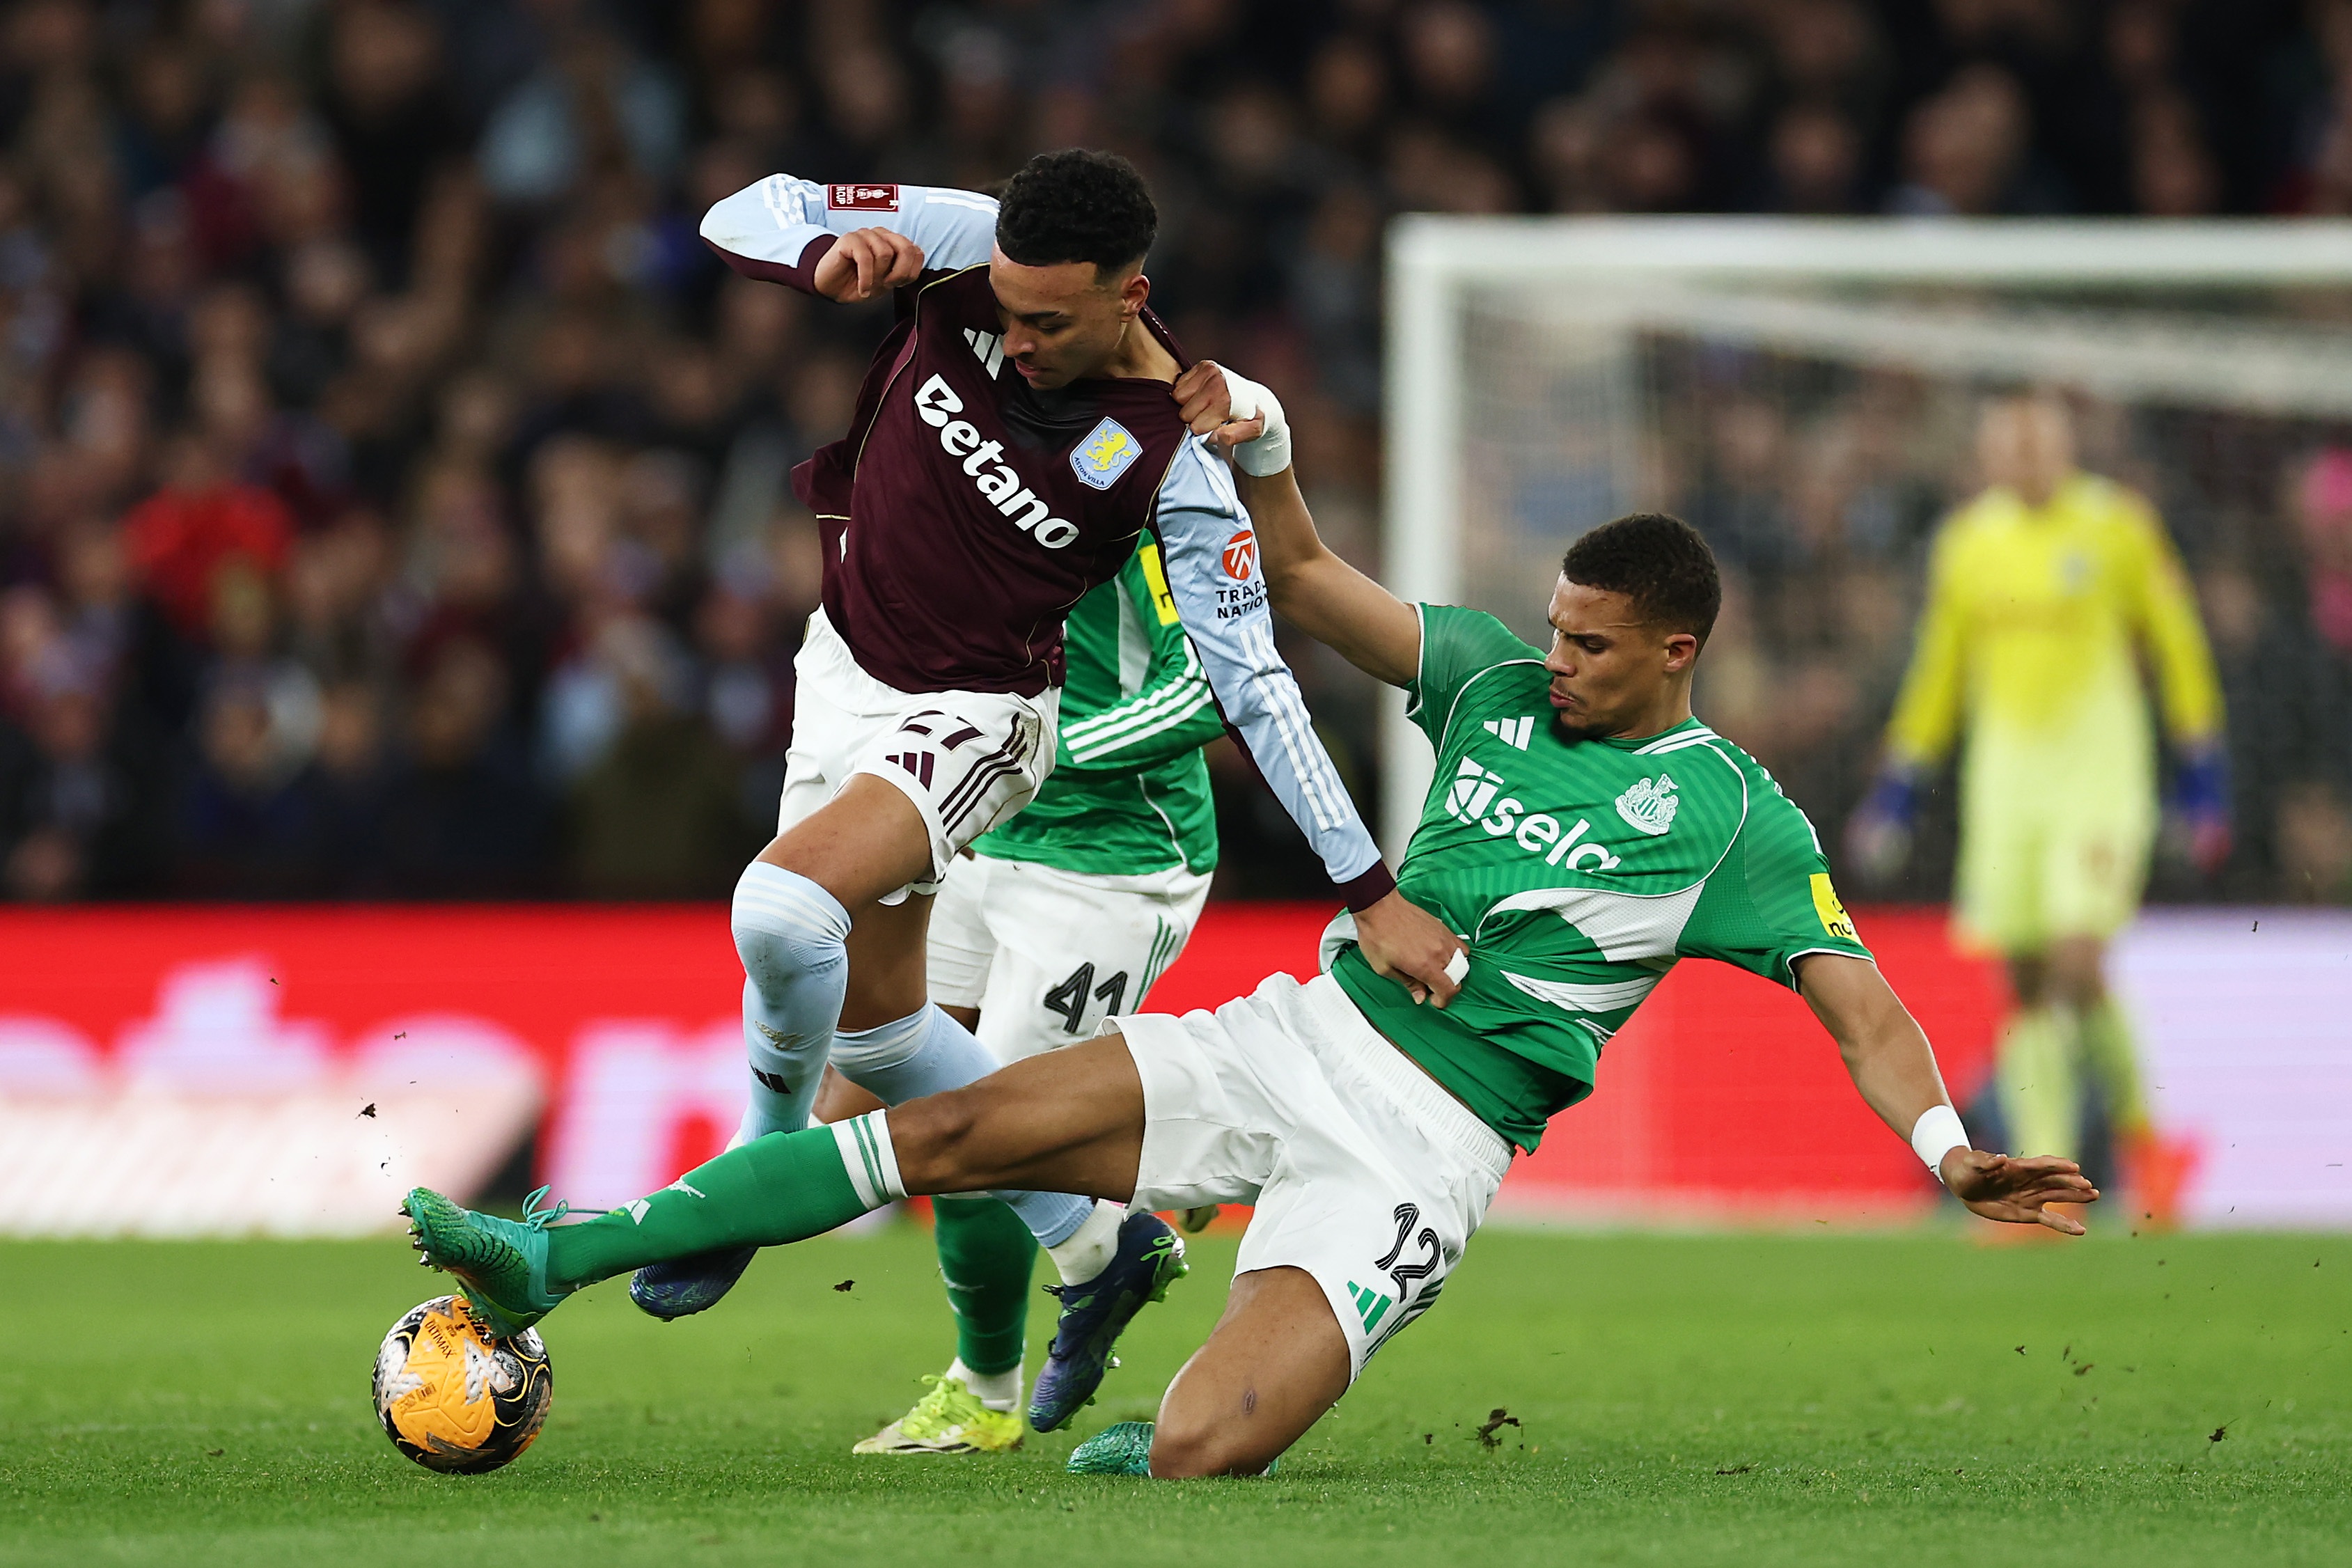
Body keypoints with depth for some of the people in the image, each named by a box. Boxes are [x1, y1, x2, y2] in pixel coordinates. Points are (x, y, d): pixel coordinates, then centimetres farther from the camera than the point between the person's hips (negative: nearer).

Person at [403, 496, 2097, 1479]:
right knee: (949, 1129, -10)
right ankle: (559, 1259, -10)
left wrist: (1948, 1149, -23)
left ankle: (1200, 1430, 16)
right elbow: (1309, 580, 15)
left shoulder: (1736, 817, -4)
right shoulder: (1499, 684, 10)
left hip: (1420, 1143, -5)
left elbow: (1857, 997, -7)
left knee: (1198, 1453, -24)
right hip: (1299, 1038, 5)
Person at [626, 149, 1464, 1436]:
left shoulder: (1172, 451, -25)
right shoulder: (963, 249, -16)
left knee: (784, 908, -30)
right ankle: (1099, 1244, 30)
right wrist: (829, 256, -33)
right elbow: (745, 216, -9)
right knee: (870, 1019, 15)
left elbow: (1254, 684, -20)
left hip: (972, 719, -6)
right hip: (844, 663, 6)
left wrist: (1372, 894, -21)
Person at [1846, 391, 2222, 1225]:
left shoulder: (2117, 524, -2)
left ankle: (2139, 1130, 9)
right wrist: (1897, 792, 16)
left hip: (2101, 772, -4)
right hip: (2003, 774, 4)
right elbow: (1939, 668, 18)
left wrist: (2203, 780, 2)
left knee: (2077, 968, -16)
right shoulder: (1968, 540, 8)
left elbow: (2178, 648, 4)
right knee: (2025, 984, -1)